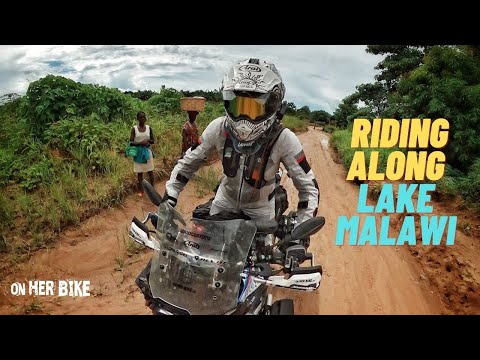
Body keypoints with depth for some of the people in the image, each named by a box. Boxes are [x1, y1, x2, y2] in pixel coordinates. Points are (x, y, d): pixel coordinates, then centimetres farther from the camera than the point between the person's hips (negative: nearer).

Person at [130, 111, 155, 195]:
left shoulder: (149, 128, 1)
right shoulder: (134, 128, -5)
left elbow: (153, 141, 7)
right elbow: (131, 142, -8)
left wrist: (148, 141, -15)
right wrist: (141, 142, -22)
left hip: (147, 151, 1)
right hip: (138, 153, -1)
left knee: (150, 171, 6)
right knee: (139, 172, 7)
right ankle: (140, 189, 17)